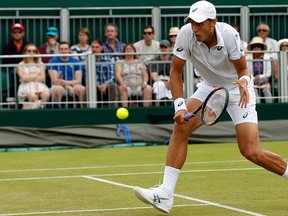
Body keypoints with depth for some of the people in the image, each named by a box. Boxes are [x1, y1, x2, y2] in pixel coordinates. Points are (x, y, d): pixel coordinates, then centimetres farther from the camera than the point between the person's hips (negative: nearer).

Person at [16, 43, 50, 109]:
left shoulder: (40, 64, 17)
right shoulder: (21, 65, 8)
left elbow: (42, 78, 5)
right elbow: (24, 78, -4)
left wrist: (29, 78, -1)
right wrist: (36, 76, 5)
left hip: (39, 85, 3)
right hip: (26, 86, -3)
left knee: (46, 94, -33)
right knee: (33, 96, -39)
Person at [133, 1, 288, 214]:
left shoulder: (229, 34, -27)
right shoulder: (185, 34, -21)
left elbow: (243, 70, -15)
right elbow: (175, 72, -14)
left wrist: (244, 81, -38)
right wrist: (180, 105, -26)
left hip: (238, 91, -3)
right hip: (209, 87, 3)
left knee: (252, 152, -14)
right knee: (181, 126, -19)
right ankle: (165, 195, -19)